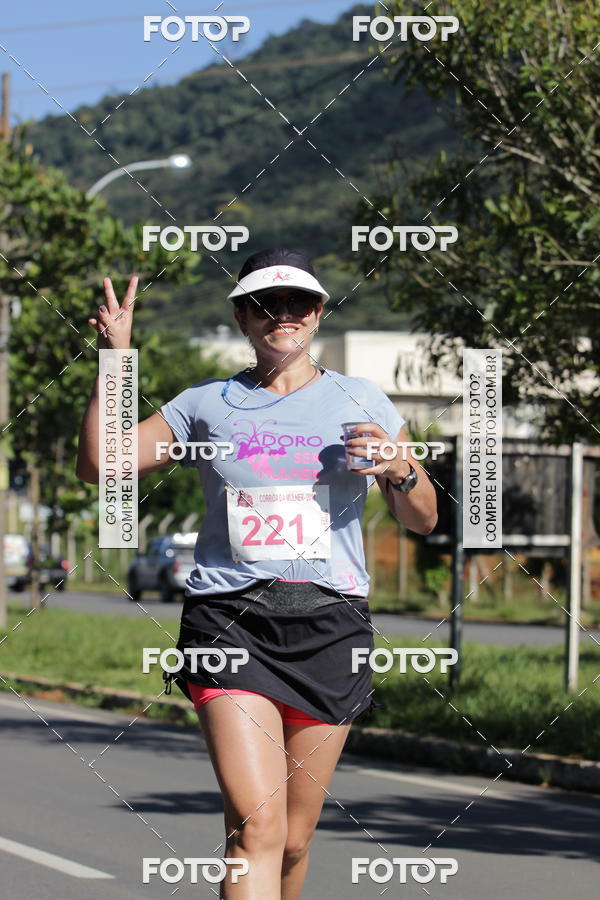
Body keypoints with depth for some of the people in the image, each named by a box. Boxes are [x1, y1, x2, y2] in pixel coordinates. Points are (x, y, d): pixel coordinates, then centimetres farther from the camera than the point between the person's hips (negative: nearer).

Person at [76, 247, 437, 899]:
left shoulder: (361, 402, 11)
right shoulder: (206, 404, 9)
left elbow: (422, 520, 14)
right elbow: (100, 466, 8)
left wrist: (402, 471, -8)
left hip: (330, 624, 2)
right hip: (230, 619, -2)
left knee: (292, 842, 5)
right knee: (256, 826, -19)